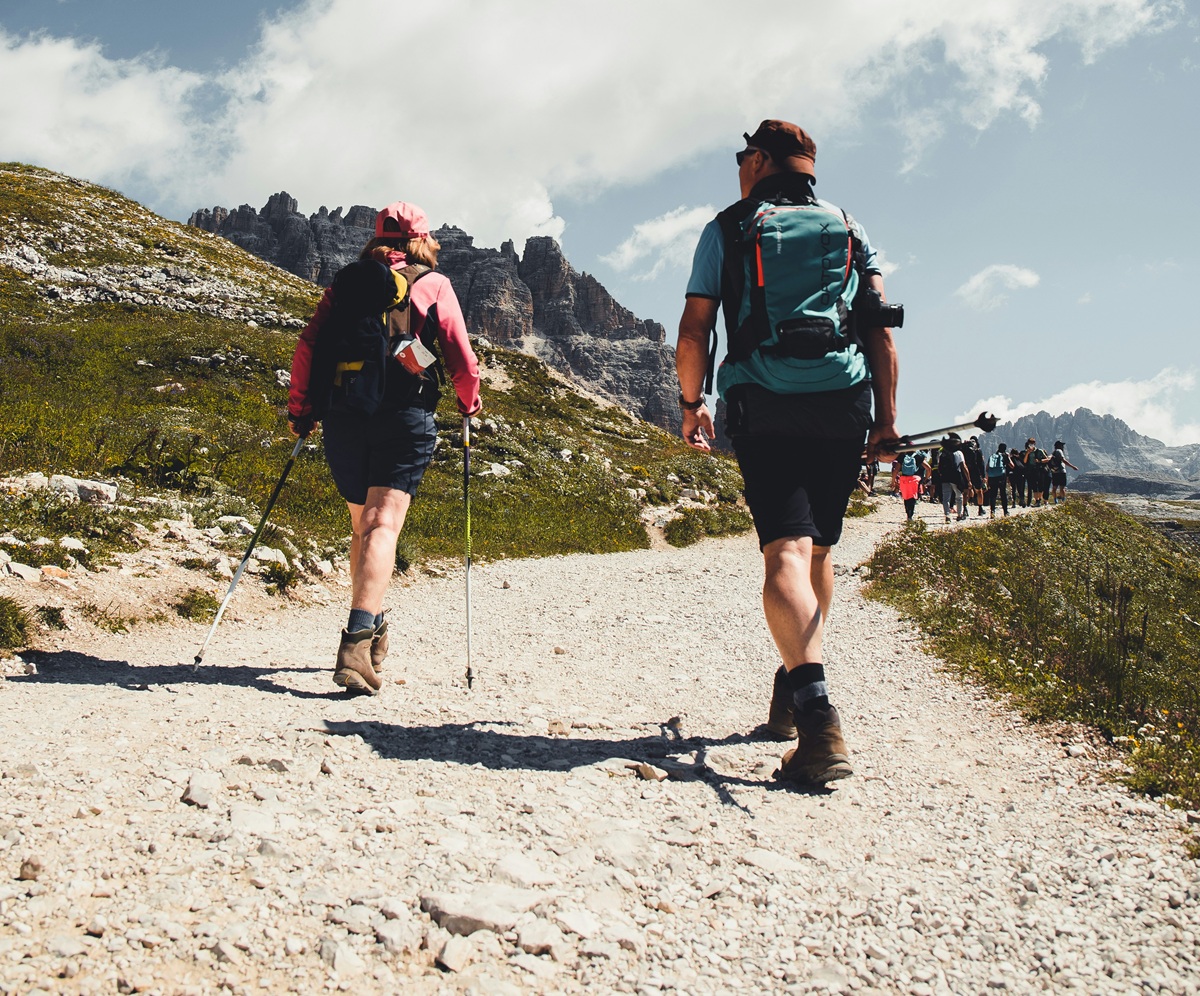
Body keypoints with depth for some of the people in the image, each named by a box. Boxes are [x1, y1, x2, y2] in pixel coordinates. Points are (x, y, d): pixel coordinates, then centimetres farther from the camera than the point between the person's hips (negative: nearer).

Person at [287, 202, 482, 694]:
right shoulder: (434, 284, 6)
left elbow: (308, 345, 5)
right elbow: (462, 361, 0)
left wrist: (300, 409, 13)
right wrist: (469, 404, 18)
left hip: (343, 417, 4)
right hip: (405, 418, -3)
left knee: (362, 524, 19)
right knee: (383, 525, -11)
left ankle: (371, 627, 32)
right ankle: (358, 641, -27)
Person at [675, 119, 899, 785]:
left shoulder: (726, 228, 10)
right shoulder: (848, 227, 17)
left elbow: (694, 330, 5)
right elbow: (881, 327, 9)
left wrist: (691, 403, 18)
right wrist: (886, 416, 11)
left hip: (764, 410, -3)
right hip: (844, 407, 4)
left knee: (786, 553, -14)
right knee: (817, 550, 18)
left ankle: (817, 714, -33)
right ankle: (793, 696, 30)